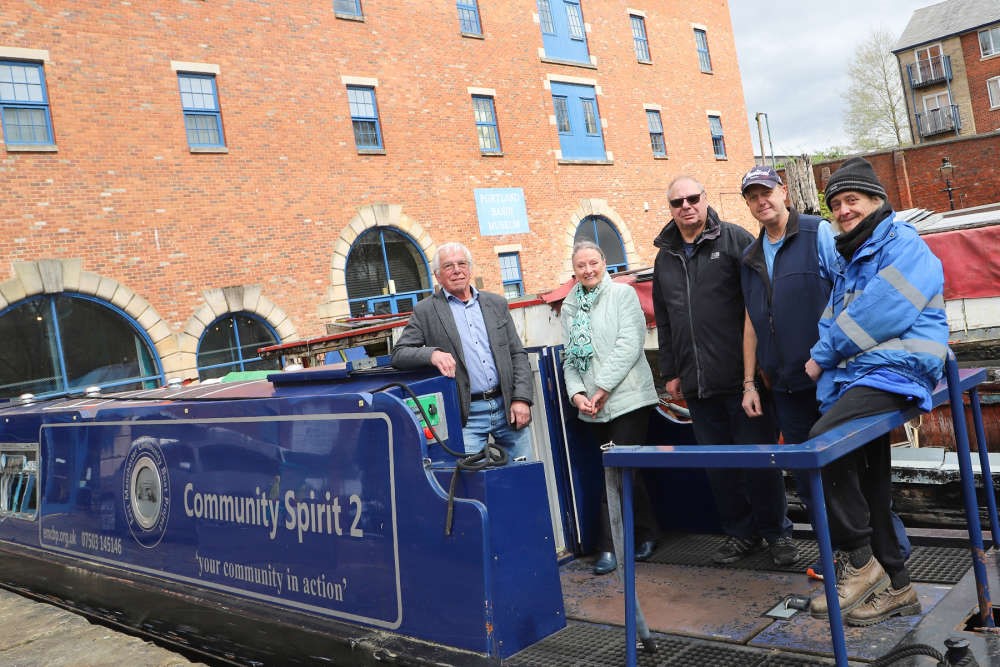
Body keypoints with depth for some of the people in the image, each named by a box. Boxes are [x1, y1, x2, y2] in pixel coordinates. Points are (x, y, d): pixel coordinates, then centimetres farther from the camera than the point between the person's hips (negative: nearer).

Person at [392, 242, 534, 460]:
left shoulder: (496, 304, 12)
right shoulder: (425, 311, 3)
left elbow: (518, 355, 11)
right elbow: (399, 354, -2)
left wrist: (521, 399, -1)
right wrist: (432, 354, -21)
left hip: (508, 409, 3)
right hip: (467, 416, -3)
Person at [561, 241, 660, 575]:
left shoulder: (623, 294, -1)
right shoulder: (569, 306, 13)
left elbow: (629, 345, -11)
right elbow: (569, 357, 10)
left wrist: (602, 389, -14)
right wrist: (577, 393, -6)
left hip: (628, 397, -5)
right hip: (593, 406, 5)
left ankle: (610, 546, 3)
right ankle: (646, 534, 25)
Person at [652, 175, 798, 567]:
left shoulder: (734, 239, -1)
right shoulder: (665, 257, 15)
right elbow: (663, 323, 19)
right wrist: (670, 372, 16)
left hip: (741, 376, -5)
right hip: (697, 384, 5)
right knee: (718, 464, 10)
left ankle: (777, 533, 17)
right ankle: (741, 533, 24)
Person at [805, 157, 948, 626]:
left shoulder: (902, 243, -4)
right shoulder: (851, 260, 24)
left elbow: (879, 313, -16)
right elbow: (832, 322, 20)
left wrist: (823, 356, -7)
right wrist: (825, 360, -2)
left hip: (894, 370, -9)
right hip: (856, 377, 9)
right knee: (867, 484, 9)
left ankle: (859, 561, -17)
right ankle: (894, 586, 20)